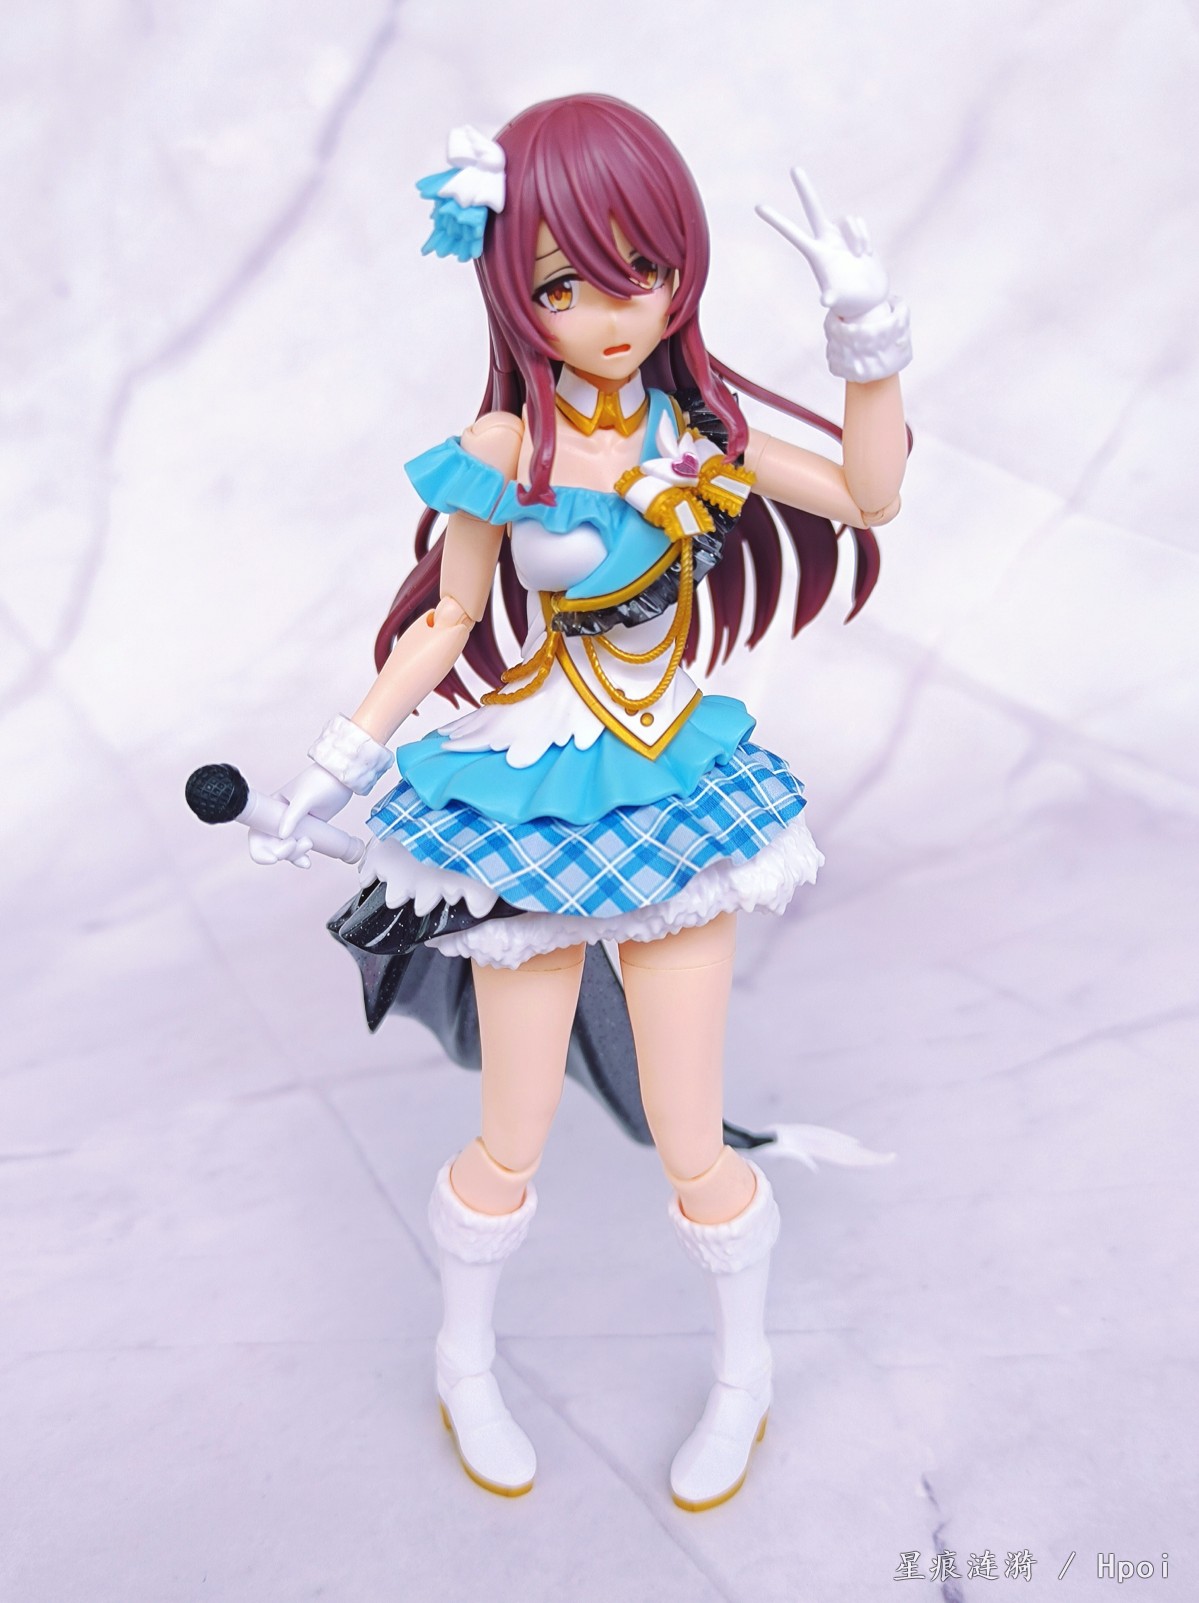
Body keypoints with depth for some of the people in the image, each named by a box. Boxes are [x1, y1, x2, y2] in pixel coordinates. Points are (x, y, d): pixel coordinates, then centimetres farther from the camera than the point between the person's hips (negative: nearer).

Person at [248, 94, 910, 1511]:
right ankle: (465, 1366, 43)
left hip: (675, 793, 3)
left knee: (693, 1146, 11)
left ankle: (743, 1373, 41)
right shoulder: (507, 449, -10)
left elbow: (870, 498, 0)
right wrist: (340, 761, -2)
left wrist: (871, 341, -12)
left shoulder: (694, 429, -1)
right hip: (533, 798, -2)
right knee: (510, 1146, 12)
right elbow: (446, 622, -3)